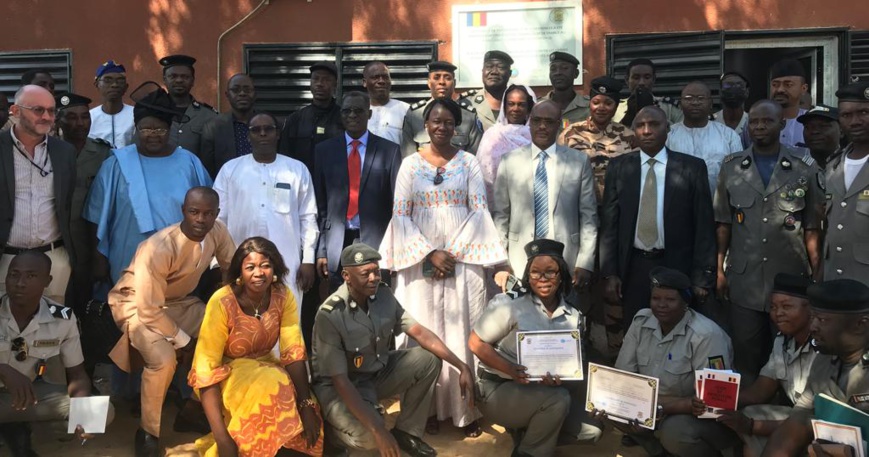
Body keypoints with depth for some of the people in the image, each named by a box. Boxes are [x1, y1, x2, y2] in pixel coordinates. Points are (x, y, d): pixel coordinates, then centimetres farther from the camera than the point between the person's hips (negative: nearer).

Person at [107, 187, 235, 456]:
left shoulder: (217, 232, -16)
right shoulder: (158, 249, -33)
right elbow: (149, 311, -28)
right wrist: (184, 341, -19)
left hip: (179, 301, 7)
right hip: (137, 305, -6)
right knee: (164, 358, -32)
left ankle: (192, 411, 11)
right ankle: (148, 432, -6)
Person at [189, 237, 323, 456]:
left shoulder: (283, 297, -13)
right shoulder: (222, 302, -26)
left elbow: (293, 352, -14)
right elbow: (206, 368, -27)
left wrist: (307, 405, -28)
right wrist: (221, 437, -33)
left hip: (263, 367, 4)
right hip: (226, 374, -4)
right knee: (270, 386, -34)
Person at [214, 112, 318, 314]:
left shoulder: (298, 170, 5)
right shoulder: (230, 169, 6)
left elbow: (308, 218, 6)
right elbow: (219, 217, 6)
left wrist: (308, 260, 1)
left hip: (286, 263, 0)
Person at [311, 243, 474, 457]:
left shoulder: (384, 295, -9)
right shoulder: (330, 315, -27)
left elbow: (418, 331, -8)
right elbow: (340, 380, -28)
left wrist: (462, 366, -20)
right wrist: (377, 430, -35)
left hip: (378, 372, 7)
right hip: (340, 386, -6)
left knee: (429, 359, -13)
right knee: (369, 436, -31)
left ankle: (406, 431, 1)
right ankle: (332, 430, 4)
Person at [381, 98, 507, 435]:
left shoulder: (468, 162, 5)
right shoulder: (410, 164, 5)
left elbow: (479, 211, 0)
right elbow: (400, 216, 0)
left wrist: (453, 253, -9)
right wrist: (430, 253, -10)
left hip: (463, 260, 0)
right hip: (422, 262, 1)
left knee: (462, 335, 1)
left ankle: (465, 409, 11)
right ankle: (429, 408, 13)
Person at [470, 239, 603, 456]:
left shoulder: (573, 317, 0)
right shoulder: (509, 303, -16)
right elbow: (476, 343, -13)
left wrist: (559, 378, -21)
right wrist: (511, 370, -26)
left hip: (542, 391, 6)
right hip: (497, 389, -6)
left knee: (592, 428, -4)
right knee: (558, 399, -29)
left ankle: (530, 432, 14)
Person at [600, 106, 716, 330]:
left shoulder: (692, 167, 0)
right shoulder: (619, 167, 5)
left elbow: (704, 225, -1)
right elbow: (609, 222, 3)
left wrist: (702, 276, -4)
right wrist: (609, 273, -2)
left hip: (677, 268, -1)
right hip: (632, 268, 2)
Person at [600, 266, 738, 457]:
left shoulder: (706, 335, -24)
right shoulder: (641, 321, -6)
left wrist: (661, 406, -37)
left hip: (708, 417, -5)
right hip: (657, 406, 6)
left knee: (675, 431, -34)